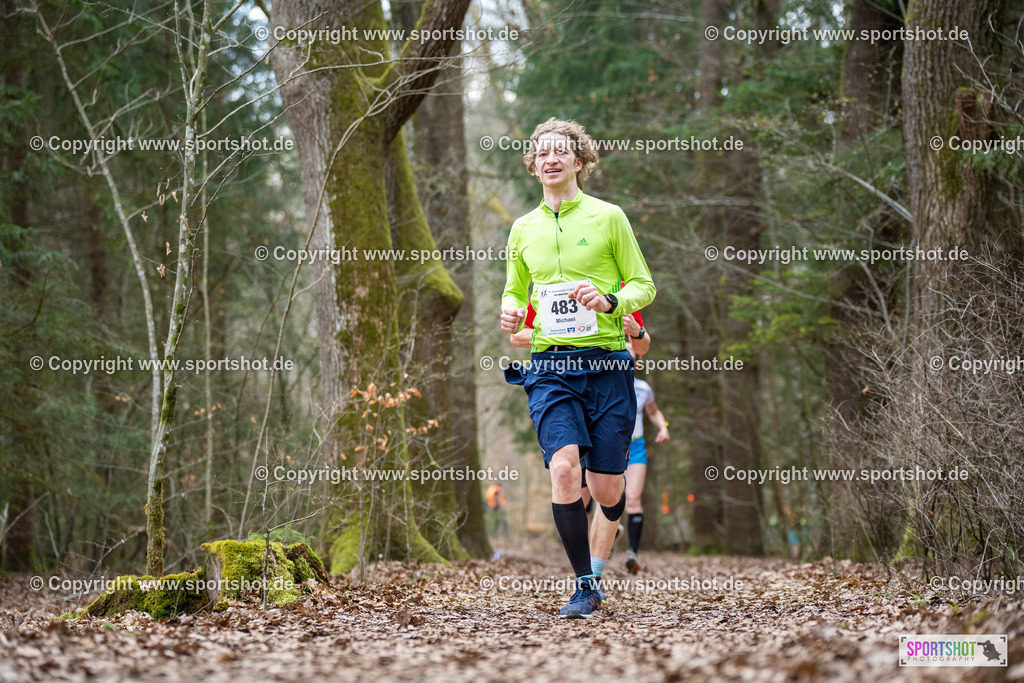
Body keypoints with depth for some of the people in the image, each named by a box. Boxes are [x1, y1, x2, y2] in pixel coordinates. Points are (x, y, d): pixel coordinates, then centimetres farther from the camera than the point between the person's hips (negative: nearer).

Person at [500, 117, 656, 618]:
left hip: (607, 363, -2)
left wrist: (609, 302, -15)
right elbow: (515, 290, 25)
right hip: (550, 365, 2)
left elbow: (645, 285, 5)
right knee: (564, 468, -19)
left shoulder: (608, 217, 2)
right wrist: (510, 312, 1)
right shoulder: (523, 228, 12)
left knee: (606, 489, -1)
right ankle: (585, 586, -8)